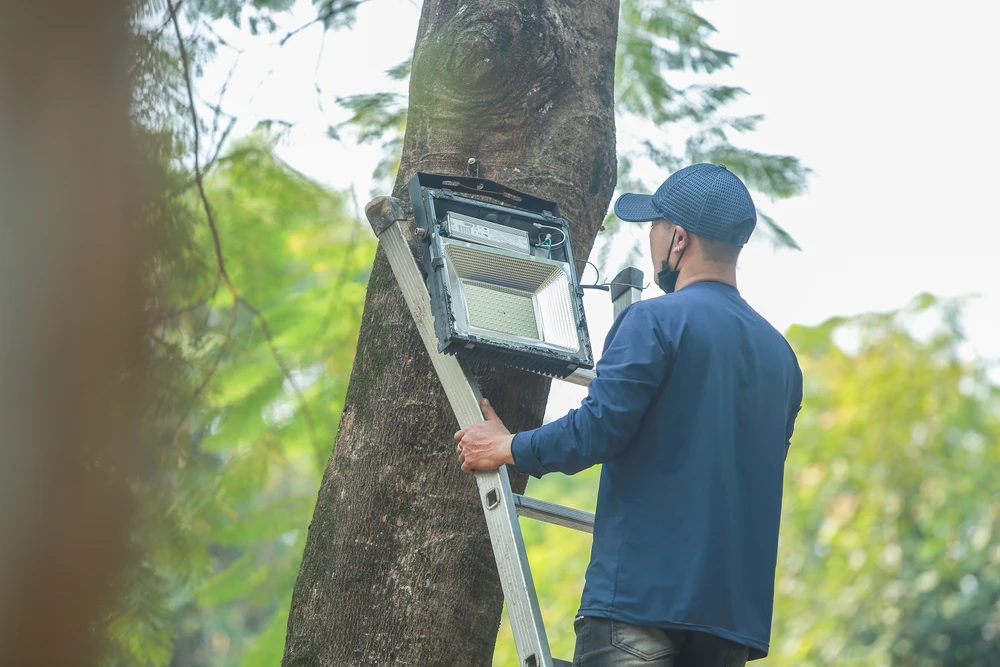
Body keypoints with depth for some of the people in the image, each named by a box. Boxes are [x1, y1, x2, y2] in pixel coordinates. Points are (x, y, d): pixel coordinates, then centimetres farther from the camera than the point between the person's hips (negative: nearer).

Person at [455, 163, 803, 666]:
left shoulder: (656, 321, -6)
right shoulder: (780, 354, 17)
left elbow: (597, 431, -13)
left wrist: (508, 449, 3)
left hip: (643, 592, -7)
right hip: (736, 612, 7)